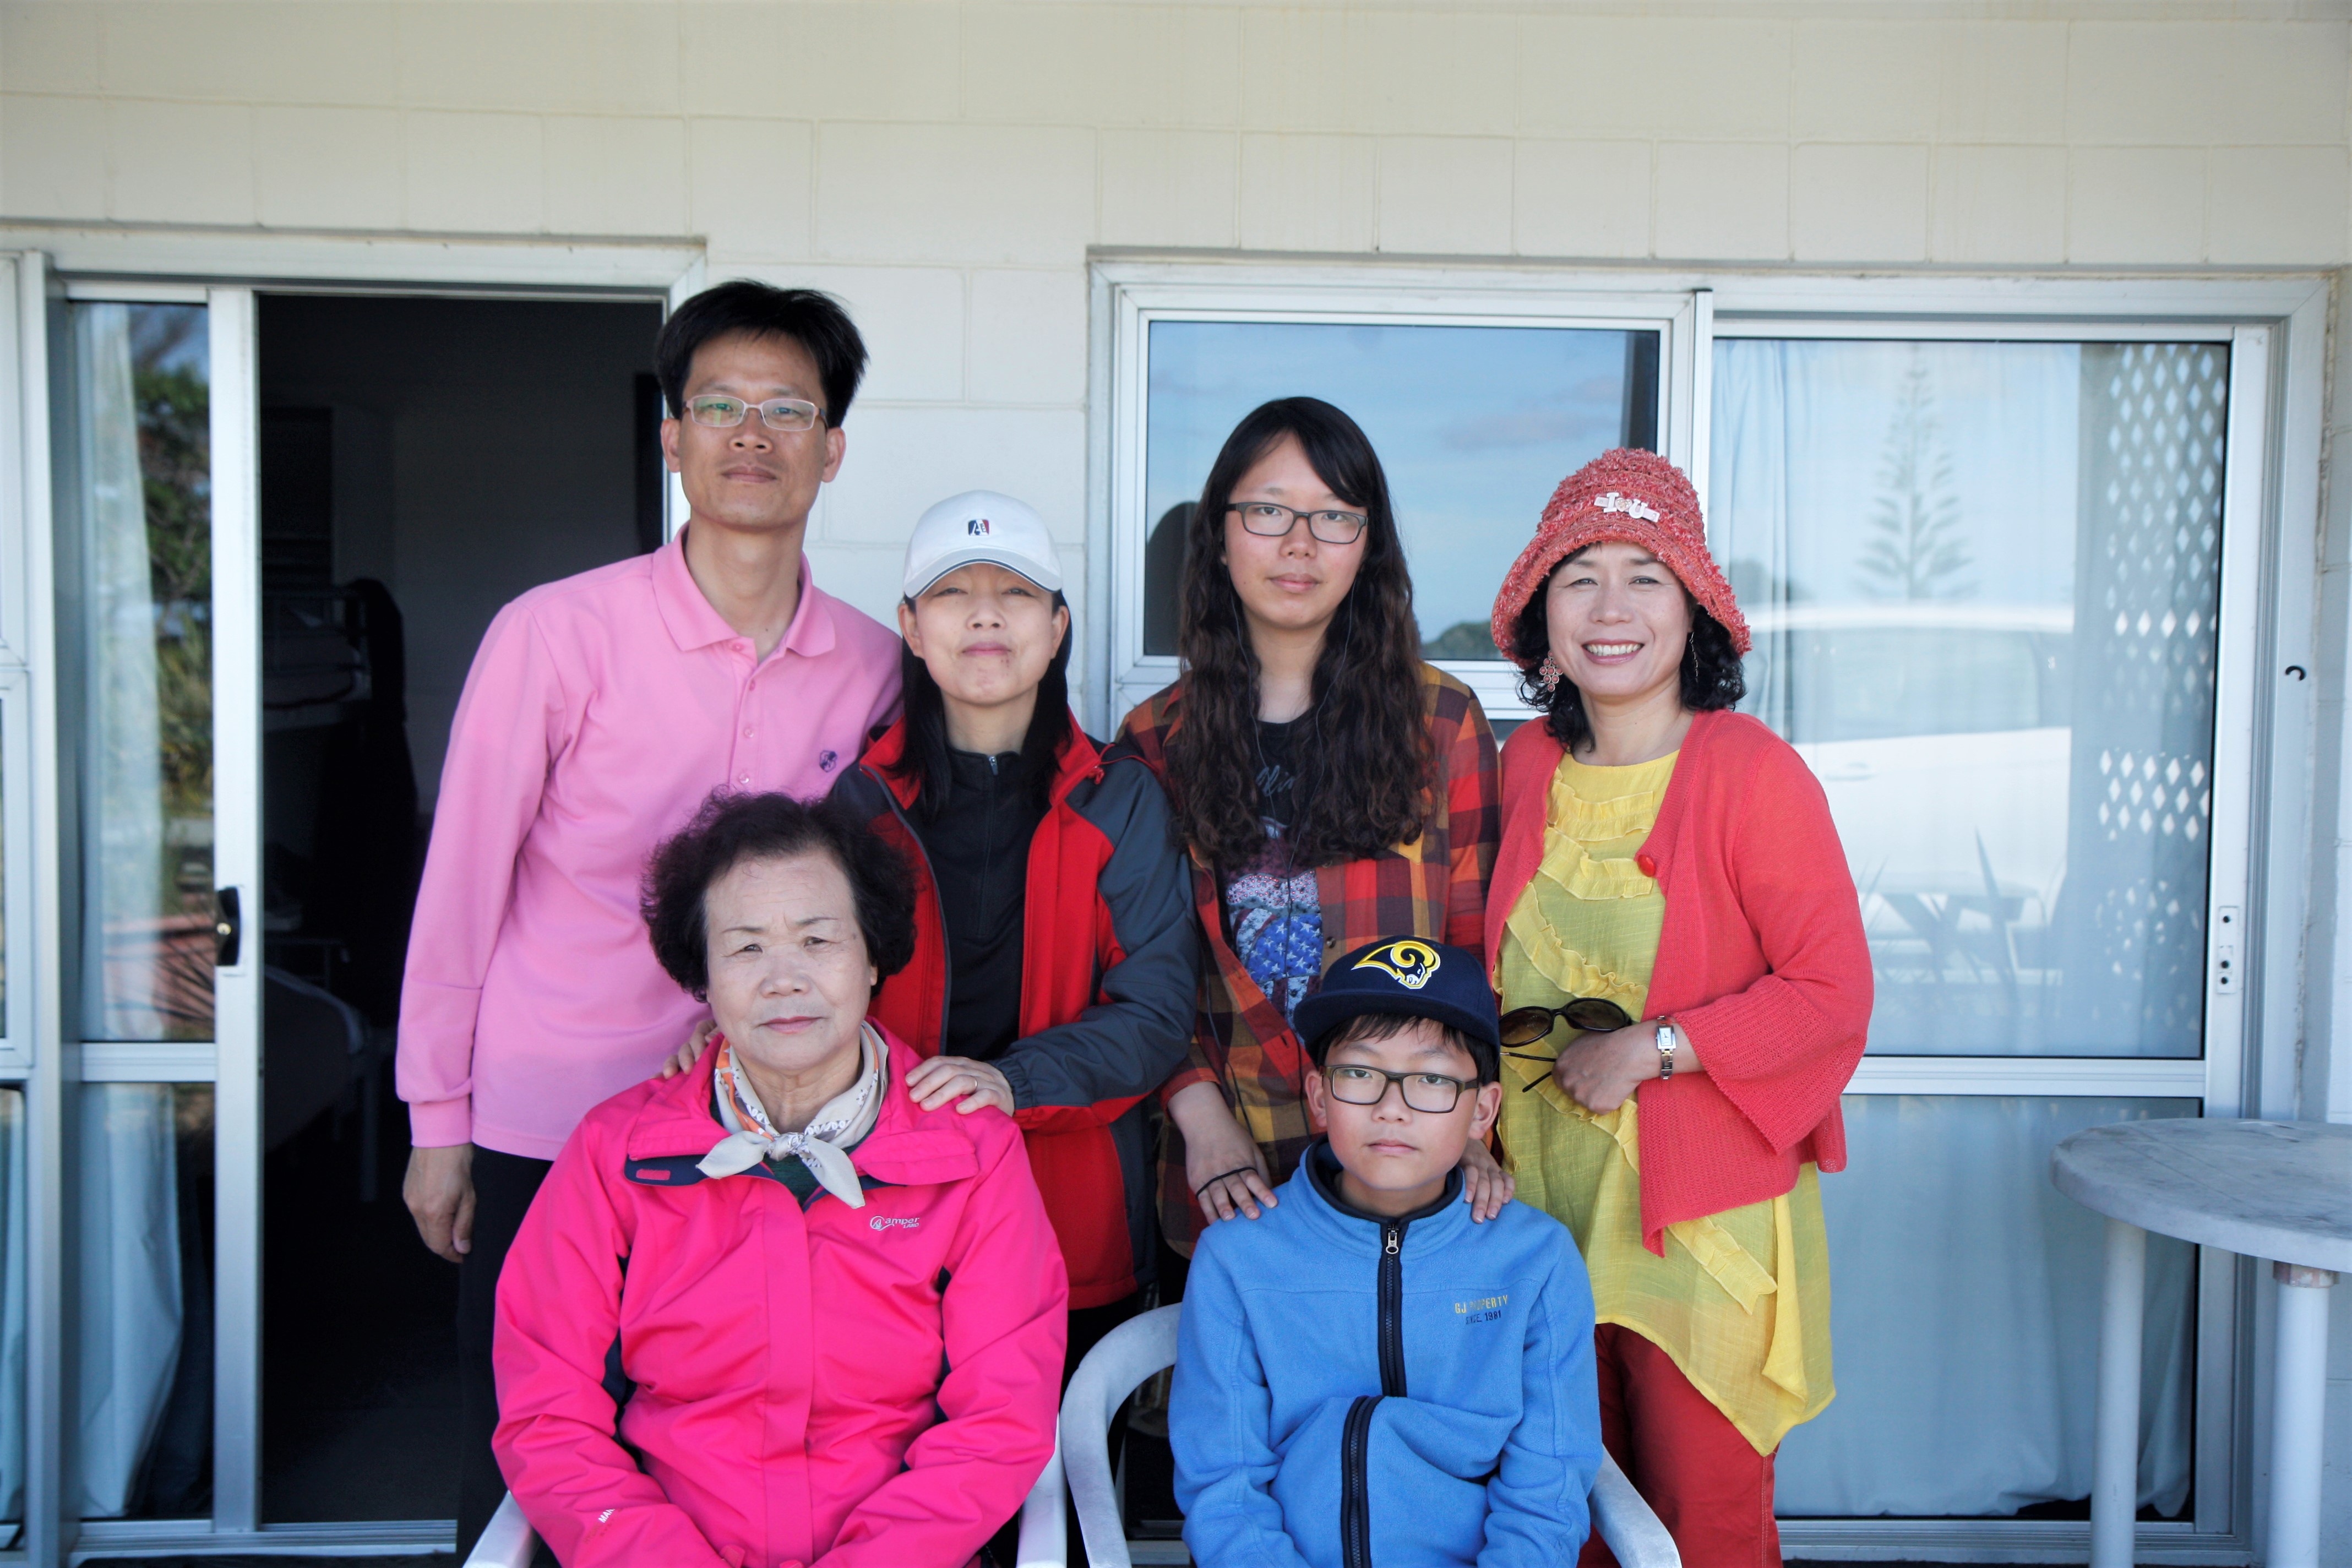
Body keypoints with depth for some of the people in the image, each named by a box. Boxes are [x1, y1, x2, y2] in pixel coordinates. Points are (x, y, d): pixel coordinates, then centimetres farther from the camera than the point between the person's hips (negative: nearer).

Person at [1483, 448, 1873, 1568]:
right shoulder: (1529, 764, 6)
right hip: (1545, 1197, 5)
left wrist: (1652, 1048, -17)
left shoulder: (1750, 774, -12)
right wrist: (1501, 1042, 3)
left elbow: (1833, 995, -13)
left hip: (1703, 1212, -5)